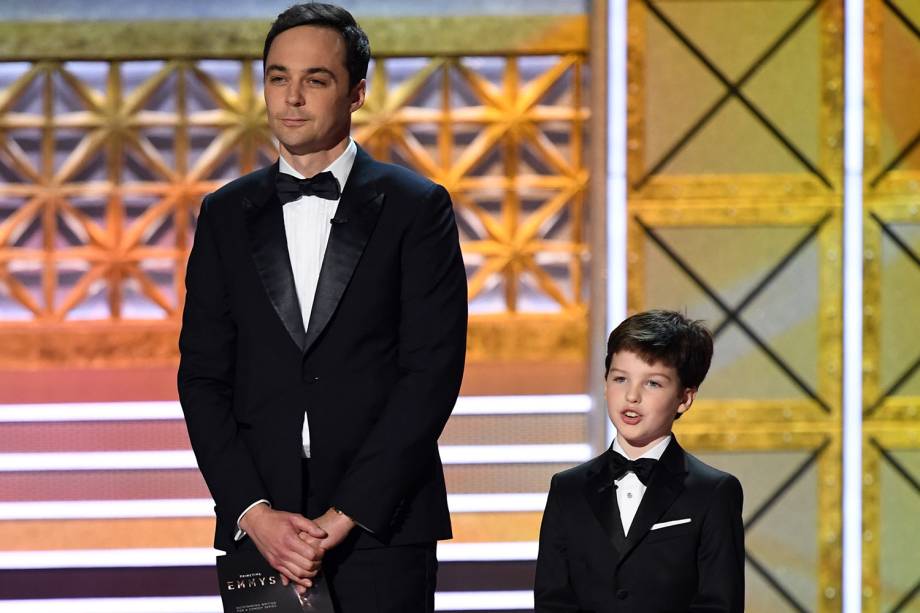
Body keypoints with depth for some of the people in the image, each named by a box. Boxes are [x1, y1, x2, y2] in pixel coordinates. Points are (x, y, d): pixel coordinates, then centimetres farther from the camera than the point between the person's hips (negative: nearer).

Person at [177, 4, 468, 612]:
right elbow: (203, 378, 7)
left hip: (382, 522, -2)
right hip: (258, 526, 2)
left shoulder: (416, 208, 2)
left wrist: (347, 514, -11)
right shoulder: (227, 215, 11)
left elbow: (433, 372, -4)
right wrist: (254, 512, -6)